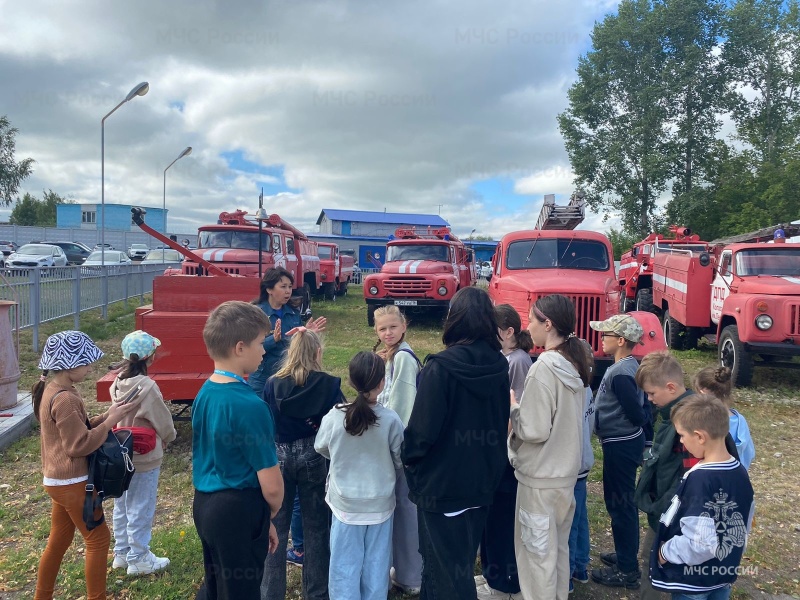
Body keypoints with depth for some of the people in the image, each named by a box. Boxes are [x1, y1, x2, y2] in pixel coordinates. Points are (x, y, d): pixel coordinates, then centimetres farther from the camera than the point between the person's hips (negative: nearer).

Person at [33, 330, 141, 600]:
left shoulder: (50, 390, 7)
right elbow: (79, 445, -23)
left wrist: (106, 415, 3)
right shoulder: (65, 399, -24)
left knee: (58, 541, 21)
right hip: (72, 483, -9)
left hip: (59, 480, 9)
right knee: (98, 539, 4)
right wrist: (111, 420, -17)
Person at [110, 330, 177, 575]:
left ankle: (122, 553, 35)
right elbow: (163, 421, -13)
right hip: (144, 457, -7)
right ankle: (138, 559, 20)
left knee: (122, 506, 20)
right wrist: (168, 438, 7)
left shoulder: (118, 383, -3)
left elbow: (117, 416, 8)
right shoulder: (147, 387, -24)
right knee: (141, 509, 7)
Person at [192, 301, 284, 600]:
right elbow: (271, 485, -21)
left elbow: (210, 458, 9)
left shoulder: (204, 393, 1)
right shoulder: (250, 405, -25)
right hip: (238, 511, -8)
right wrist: (270, 515, 2)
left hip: (204, 504, 8)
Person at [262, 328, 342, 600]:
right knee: (315, 527, 14)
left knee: (276, 528, 15)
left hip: (279, 457, 1)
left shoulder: (272, 384, -6)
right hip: (314, 457, 0)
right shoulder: (329, 385, -10)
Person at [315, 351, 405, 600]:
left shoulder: (335, 416, -14)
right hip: (380, 505, 0)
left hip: (346, 504, 1)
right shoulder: (391, 419, -17)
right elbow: (401, 460, -5)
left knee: (345, 565, 14)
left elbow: (321, 448, 3)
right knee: (376, 566, 16)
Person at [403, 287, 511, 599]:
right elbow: (502, 421, 8)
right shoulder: (499, 366, -3)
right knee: (464, 557, 24)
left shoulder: (440, 367, -22)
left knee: (446, 563, 11)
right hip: (483, 478, 7)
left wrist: (409, 457, -1)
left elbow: (423, 427, -20)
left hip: (442, 480, -6)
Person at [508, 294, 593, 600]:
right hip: (566, 470, 8)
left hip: (540, 476, -8)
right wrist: (523, 405, 8)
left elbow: (533, 430, -23)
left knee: (536, 551, 9)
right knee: (558, 547, 23)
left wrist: (512, 406, -7)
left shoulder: (544, 368, -24)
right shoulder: (575, 363, 2)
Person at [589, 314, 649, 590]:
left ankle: (627, 570, 13)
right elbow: (638, 407, 13)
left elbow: (636, 413, -20)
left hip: (620, 444, -10)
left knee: (619, 502, 1)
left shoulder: (619, 373, -24)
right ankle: (627, 555, 35)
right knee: (623, 501, 20)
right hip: (625, 441, 10)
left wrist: (645, 423, -1)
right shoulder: (628, 365, 7)